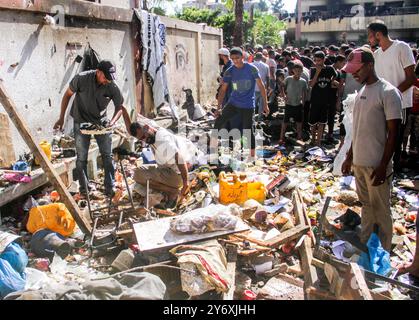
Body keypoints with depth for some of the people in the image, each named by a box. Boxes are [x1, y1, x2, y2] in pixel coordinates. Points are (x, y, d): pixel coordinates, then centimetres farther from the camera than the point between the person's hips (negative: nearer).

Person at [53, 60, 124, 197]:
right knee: (82, 157, 2)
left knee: (107, 155, 1)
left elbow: (119, 107, -5)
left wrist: (111, 123, -23)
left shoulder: (112, 87, -16)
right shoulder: (81, 79, -20)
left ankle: (109, 188, 10)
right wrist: (61, 118, -5)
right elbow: (67, 95, -6)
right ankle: (83, 189, 15)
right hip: (82, 122, -1)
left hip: (101, 122, 2)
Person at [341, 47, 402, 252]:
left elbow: (393, 133, -14)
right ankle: (363, 245, 31)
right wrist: (349, 157, 17)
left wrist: (383, 166, -17)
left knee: (380, 211, 5)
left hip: (376, 165, -7)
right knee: (366, 206, 18)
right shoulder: (361, 92, 12)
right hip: (359, 162, 7)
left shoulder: (388, 93, -12)